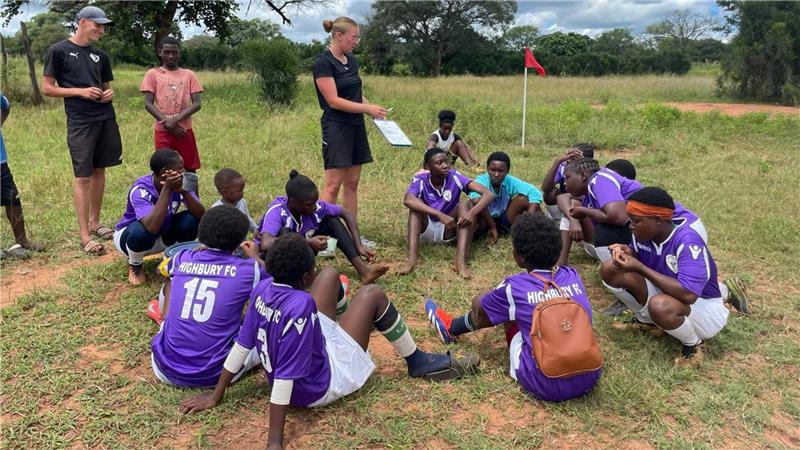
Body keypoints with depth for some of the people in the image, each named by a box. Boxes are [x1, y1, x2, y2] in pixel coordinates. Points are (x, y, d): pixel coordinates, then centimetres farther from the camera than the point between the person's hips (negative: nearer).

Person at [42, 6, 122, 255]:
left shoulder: (100, 55, 13)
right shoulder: (59, 51, -2)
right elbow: (47, 88, -3)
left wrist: (110, 93, -1)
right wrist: (80, 91, -14)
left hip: (106, 119, 6)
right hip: (80, 123, -6)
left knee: (99, 171, 11)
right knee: (83, 177, -5)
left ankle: (95, 223, 23)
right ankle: (84, 235, -1)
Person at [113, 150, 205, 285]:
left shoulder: (179, 182, -18)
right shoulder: (140, 189, -32)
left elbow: (201, 215, -27)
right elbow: (152, 227, -48)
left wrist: (184, 191, -41)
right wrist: (167, 189, -46)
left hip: (163, 235, 4)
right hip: (128, 234, -4)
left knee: (191, 220, -24)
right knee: (142, 231, -38)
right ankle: (134, 266, -3)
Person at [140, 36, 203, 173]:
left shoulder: (189, 75, 5)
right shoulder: (153, 74, 3)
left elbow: (196, 104, -4)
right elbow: (148, 104, -4)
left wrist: (176, 120, -16)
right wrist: (168, 123, -15)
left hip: (185, 129, 1)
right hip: (163, 131, -1)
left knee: (190, 169, 6)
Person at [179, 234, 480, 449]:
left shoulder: (263, 290, -16)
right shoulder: (300, 306, -38)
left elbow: (242, 344, -8)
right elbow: (285, 376, -37)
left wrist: (216, 396, 2)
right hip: (319, 387, -7)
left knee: (330, 275, 11)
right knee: (372, 295, -4)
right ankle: (419, 363, 15)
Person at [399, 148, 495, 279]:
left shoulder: (454, 177, -14)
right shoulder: (420, 180, -15)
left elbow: (489, 194, -22)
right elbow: (408, 200, -39)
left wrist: (472, 213, -41)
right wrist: (440, 215, -47)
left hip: (449, 231, 1)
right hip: (426, 230, -1)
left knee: (466, 204, -23)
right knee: (416, 205, -25)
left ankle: (460, 260, -39)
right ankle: (411, 258, -38)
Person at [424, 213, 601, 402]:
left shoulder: (515, 288, -12)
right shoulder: (572, 276, 2)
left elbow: (477, 305, 9)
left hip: (546, 386, -5)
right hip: (590, 378, 5)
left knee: (503, 310, 10)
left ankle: (451, 329, 36)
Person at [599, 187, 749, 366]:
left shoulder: (687, 242, -31)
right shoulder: (645, 233, -11)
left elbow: (688, 295, -41)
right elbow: (636, 252, 13)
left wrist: (640, 268, -35)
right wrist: (627, 252, -14)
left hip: (704, 308, -7)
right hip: (667, 294, 7)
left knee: (661, 306, -42)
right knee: (611, 269, -9)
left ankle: (694, 344, -8)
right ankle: (646, 320, 13)